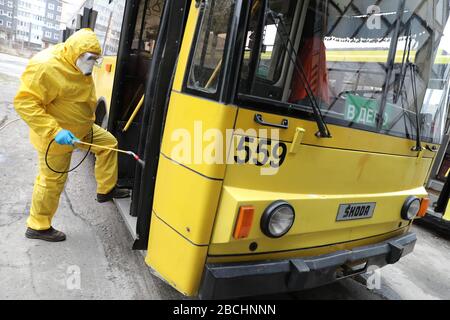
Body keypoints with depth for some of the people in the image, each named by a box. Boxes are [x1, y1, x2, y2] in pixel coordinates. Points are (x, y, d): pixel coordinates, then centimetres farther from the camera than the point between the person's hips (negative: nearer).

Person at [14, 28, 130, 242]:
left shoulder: (77, 64, 0)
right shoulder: (45, 67, -29)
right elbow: (24, 103, -30)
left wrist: (87, 119, 20)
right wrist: (54, 131, -36)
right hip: (55, 137, -9)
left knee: (109, 143, 12)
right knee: (52, 181, 3)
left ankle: (106, 190, 25)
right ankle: (38, 226, 24)